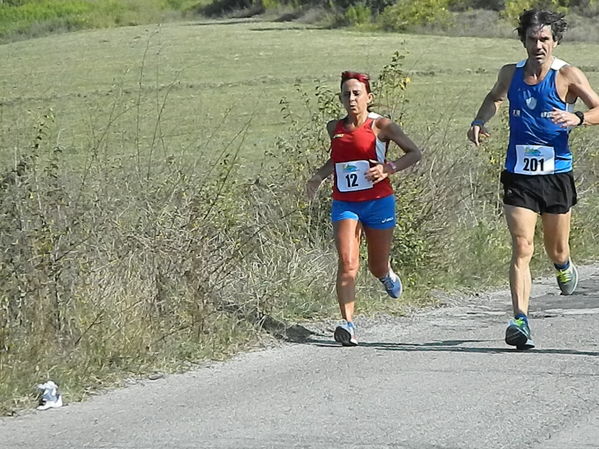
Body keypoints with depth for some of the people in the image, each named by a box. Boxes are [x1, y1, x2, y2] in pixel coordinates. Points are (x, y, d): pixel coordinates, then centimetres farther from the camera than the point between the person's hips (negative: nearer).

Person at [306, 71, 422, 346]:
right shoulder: (335, 128, 8)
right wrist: (318, 177, 12)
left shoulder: (380, 126, -5)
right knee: (347, 264, -17)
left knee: (377, 267, 11)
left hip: (378, 202, -2)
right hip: (344, 204, 2)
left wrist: (388, 169, -19)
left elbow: (415, 153, -4)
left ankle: (387, 275, 50)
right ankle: (347, 324, -23)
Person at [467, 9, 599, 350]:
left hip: (557, 174, -1)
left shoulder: (567, 75, -6)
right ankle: (521, 321, -20)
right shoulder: (510, 74, 5)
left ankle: (565, 266, 52)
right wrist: (479, 122, 9)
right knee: (522, 248, -14)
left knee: (557, 251, 15)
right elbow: (495, 99, 27)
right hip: (519, 177, 1)